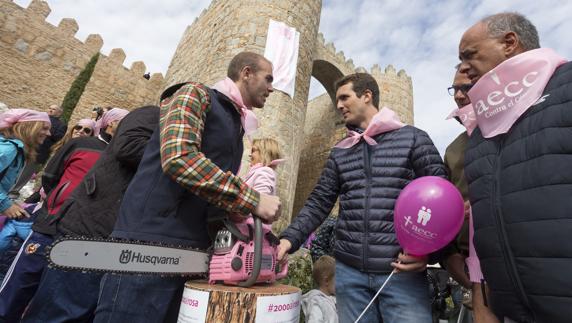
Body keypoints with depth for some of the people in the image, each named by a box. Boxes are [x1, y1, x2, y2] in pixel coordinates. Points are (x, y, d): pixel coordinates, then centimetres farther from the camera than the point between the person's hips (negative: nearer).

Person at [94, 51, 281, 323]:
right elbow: (179, 157, -22)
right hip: (149, 245, -8)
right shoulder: (196, 94, -3)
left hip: (194, 251, 8)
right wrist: (252, 200, -21)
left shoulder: (236, 128, 20)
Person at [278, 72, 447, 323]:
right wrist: (289, 238, -5)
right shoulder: (340, 153, 11)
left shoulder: (413, 138, 1)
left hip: (402, 272, -3)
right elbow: (319, 203, 7)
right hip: (349, 271, 4)